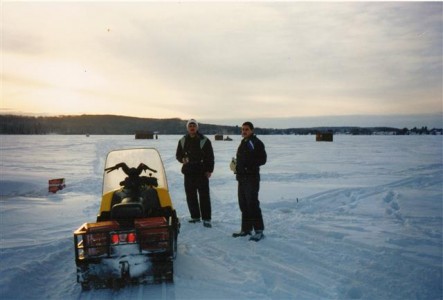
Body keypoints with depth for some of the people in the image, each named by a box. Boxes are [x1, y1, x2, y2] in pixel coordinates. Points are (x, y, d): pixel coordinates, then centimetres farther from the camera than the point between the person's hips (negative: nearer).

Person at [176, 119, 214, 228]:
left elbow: (210, 157, 0)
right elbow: (178, 154, 18)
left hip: (202, 172, -4)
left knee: (204, 196, -5)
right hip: (188, 172, 4)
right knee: (190, 196, 7)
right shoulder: (182, 141, 10)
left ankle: (206, 219, -2)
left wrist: (209, 170, -8)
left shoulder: (204, 140, 0)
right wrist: (182, 159, -5)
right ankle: (195, 216, 20)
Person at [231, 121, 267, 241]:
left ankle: (259, 230, -1)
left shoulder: (256, 143, -8)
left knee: (252, 204, -8)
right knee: (243, 204, 12)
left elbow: (262, 159, -16)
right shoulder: (243, 143, 19)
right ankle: (246, 229, 22)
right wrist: (235, 163, 5)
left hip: (252, 178, -9)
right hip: (242, 177, 9)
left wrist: (247, 164, -22)